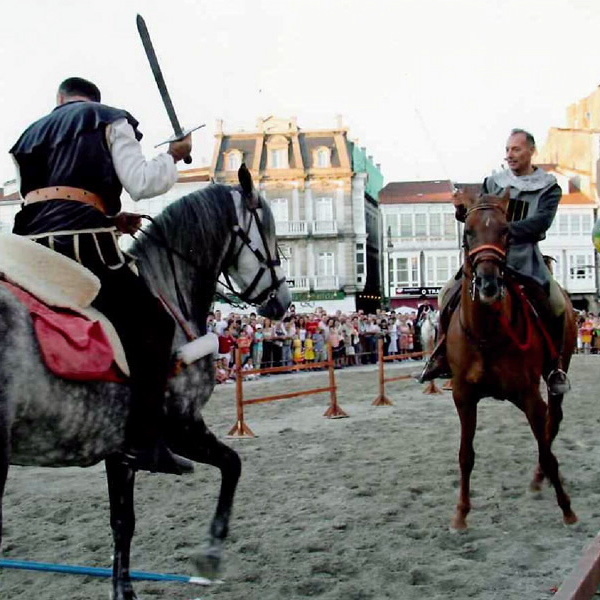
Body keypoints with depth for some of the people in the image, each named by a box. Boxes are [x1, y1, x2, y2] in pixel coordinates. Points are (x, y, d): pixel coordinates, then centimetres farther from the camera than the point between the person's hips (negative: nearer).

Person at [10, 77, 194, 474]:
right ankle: (145, 442, -5)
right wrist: (174, 157, 14)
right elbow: (141, 185, -4)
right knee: (155, 326, 2)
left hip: (30, 253, 6)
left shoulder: (32, 133, 28)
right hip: (82, 246, -6)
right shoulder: (110, 121, 11)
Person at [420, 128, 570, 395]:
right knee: (449, 293, -11)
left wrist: (507, 228, -25)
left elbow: (541, 222, -11)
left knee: (556, 303, -24)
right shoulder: (493, 182, 13)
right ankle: (443, 354, 5)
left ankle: (553, 364, -4)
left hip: (524, 256, -3)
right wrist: (463, 210, -9)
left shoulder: (548, 188, 5)